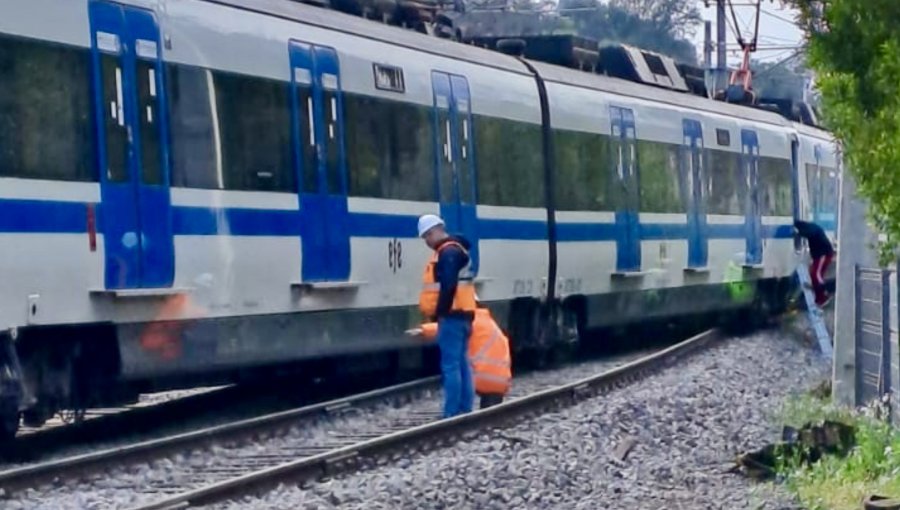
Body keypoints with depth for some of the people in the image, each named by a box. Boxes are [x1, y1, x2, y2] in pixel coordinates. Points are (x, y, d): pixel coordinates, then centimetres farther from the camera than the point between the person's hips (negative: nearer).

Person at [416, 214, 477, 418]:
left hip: (452, 316, -11)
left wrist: (439, 312, -18)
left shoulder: (448, 252, -12)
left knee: (450, 366, -10)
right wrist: (438, 313, 16)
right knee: (461, 364, 10)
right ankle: (464, 411, 12)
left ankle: (452, 415, -12)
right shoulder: (454, 250, 20)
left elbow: (448, 287, -21)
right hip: (460, 314, 11)